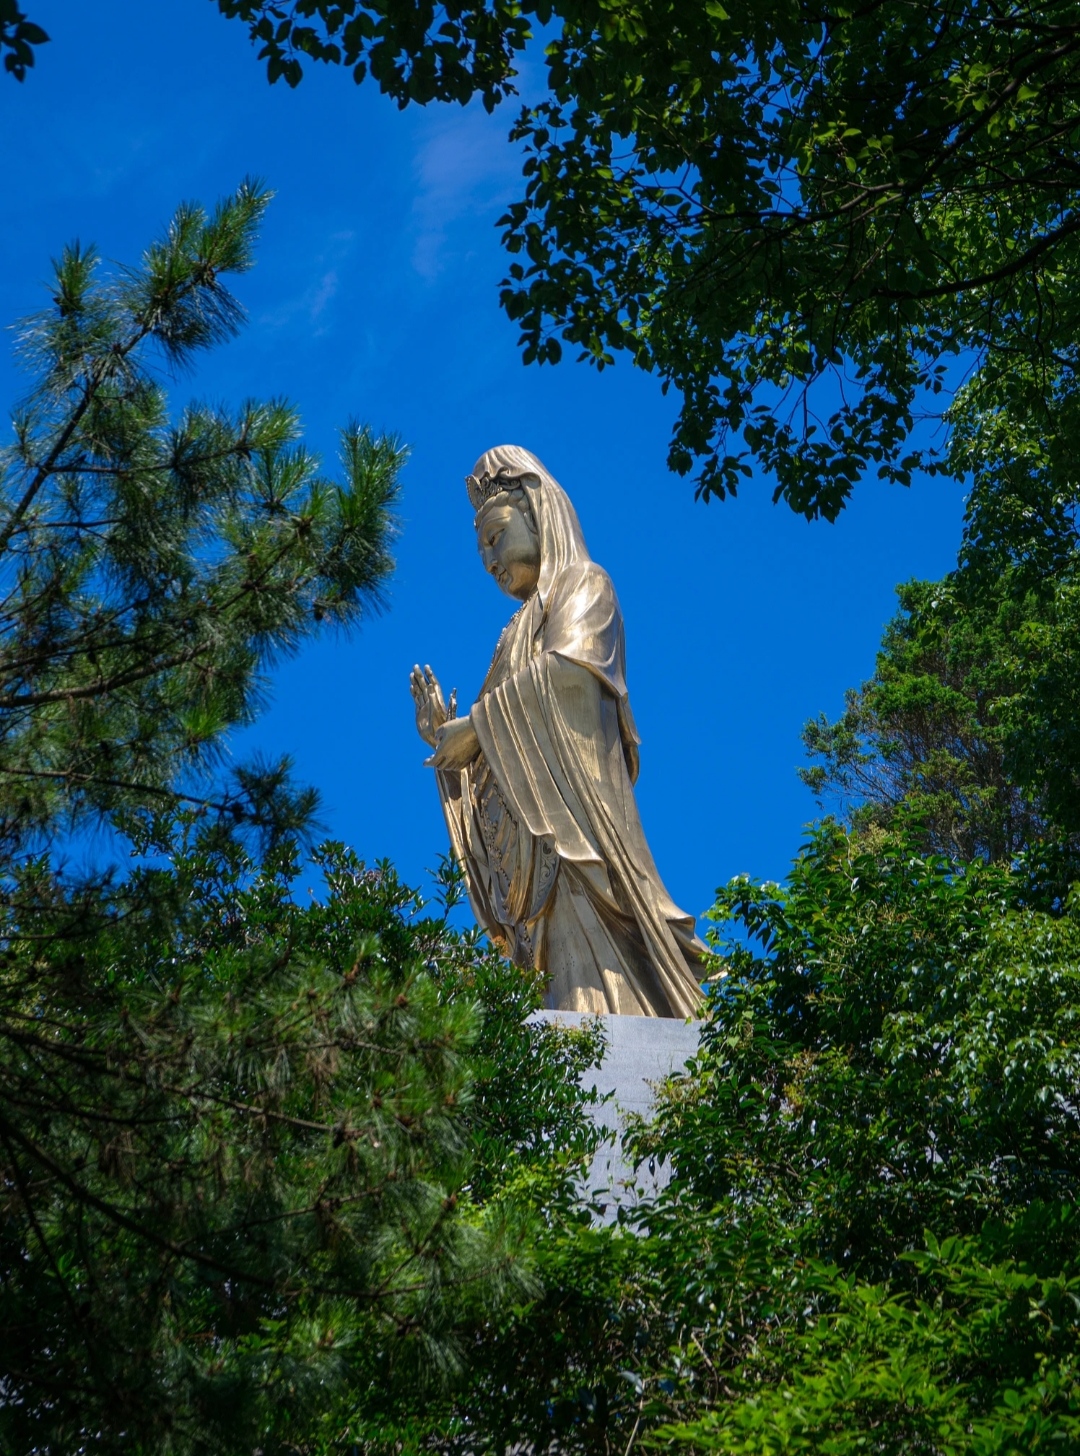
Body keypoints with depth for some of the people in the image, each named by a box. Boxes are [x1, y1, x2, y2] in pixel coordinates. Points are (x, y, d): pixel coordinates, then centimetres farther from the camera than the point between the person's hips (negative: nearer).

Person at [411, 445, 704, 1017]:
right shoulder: (519, 631, 31)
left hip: (574, 813, -7)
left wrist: (475, 724, -7)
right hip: (535, 844, 7)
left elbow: (570, 667, -12)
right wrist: (445, 738, 14)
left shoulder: (582, 584, 11)